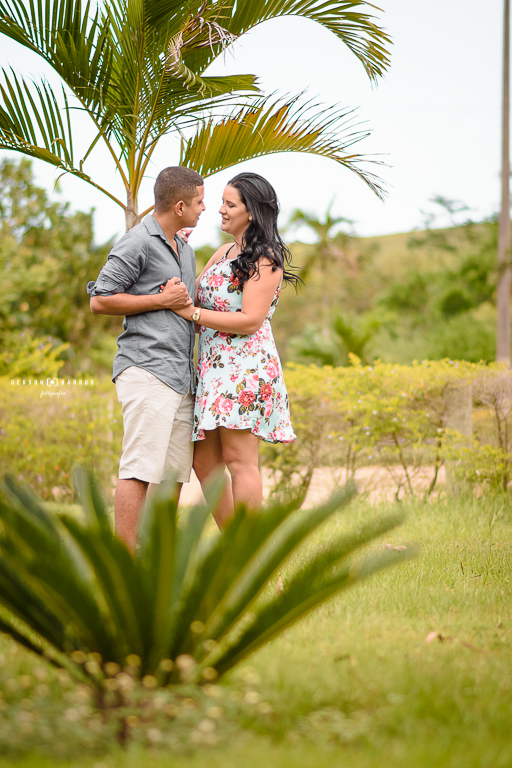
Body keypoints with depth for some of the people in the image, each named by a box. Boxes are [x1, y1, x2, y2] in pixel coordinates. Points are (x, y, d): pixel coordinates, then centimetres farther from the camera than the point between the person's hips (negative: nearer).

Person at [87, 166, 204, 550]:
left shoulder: (185, 249, 23)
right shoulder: (138, 242, -5)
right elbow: (100, 301, -8)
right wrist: (163, 301, -8)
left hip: (180, 375, 9)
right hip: (147, 370, -9)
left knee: (175, 470, 6)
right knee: (140, 469, -13)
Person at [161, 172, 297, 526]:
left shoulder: (266, 260, -6)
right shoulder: (224, 253, 19)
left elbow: (250, 321, -15)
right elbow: (194, 295, 21)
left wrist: (189, 312, -15)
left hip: (246, 366, -9)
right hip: (214, 366, 9)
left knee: (239, 460, -12)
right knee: (203, 460, 6)